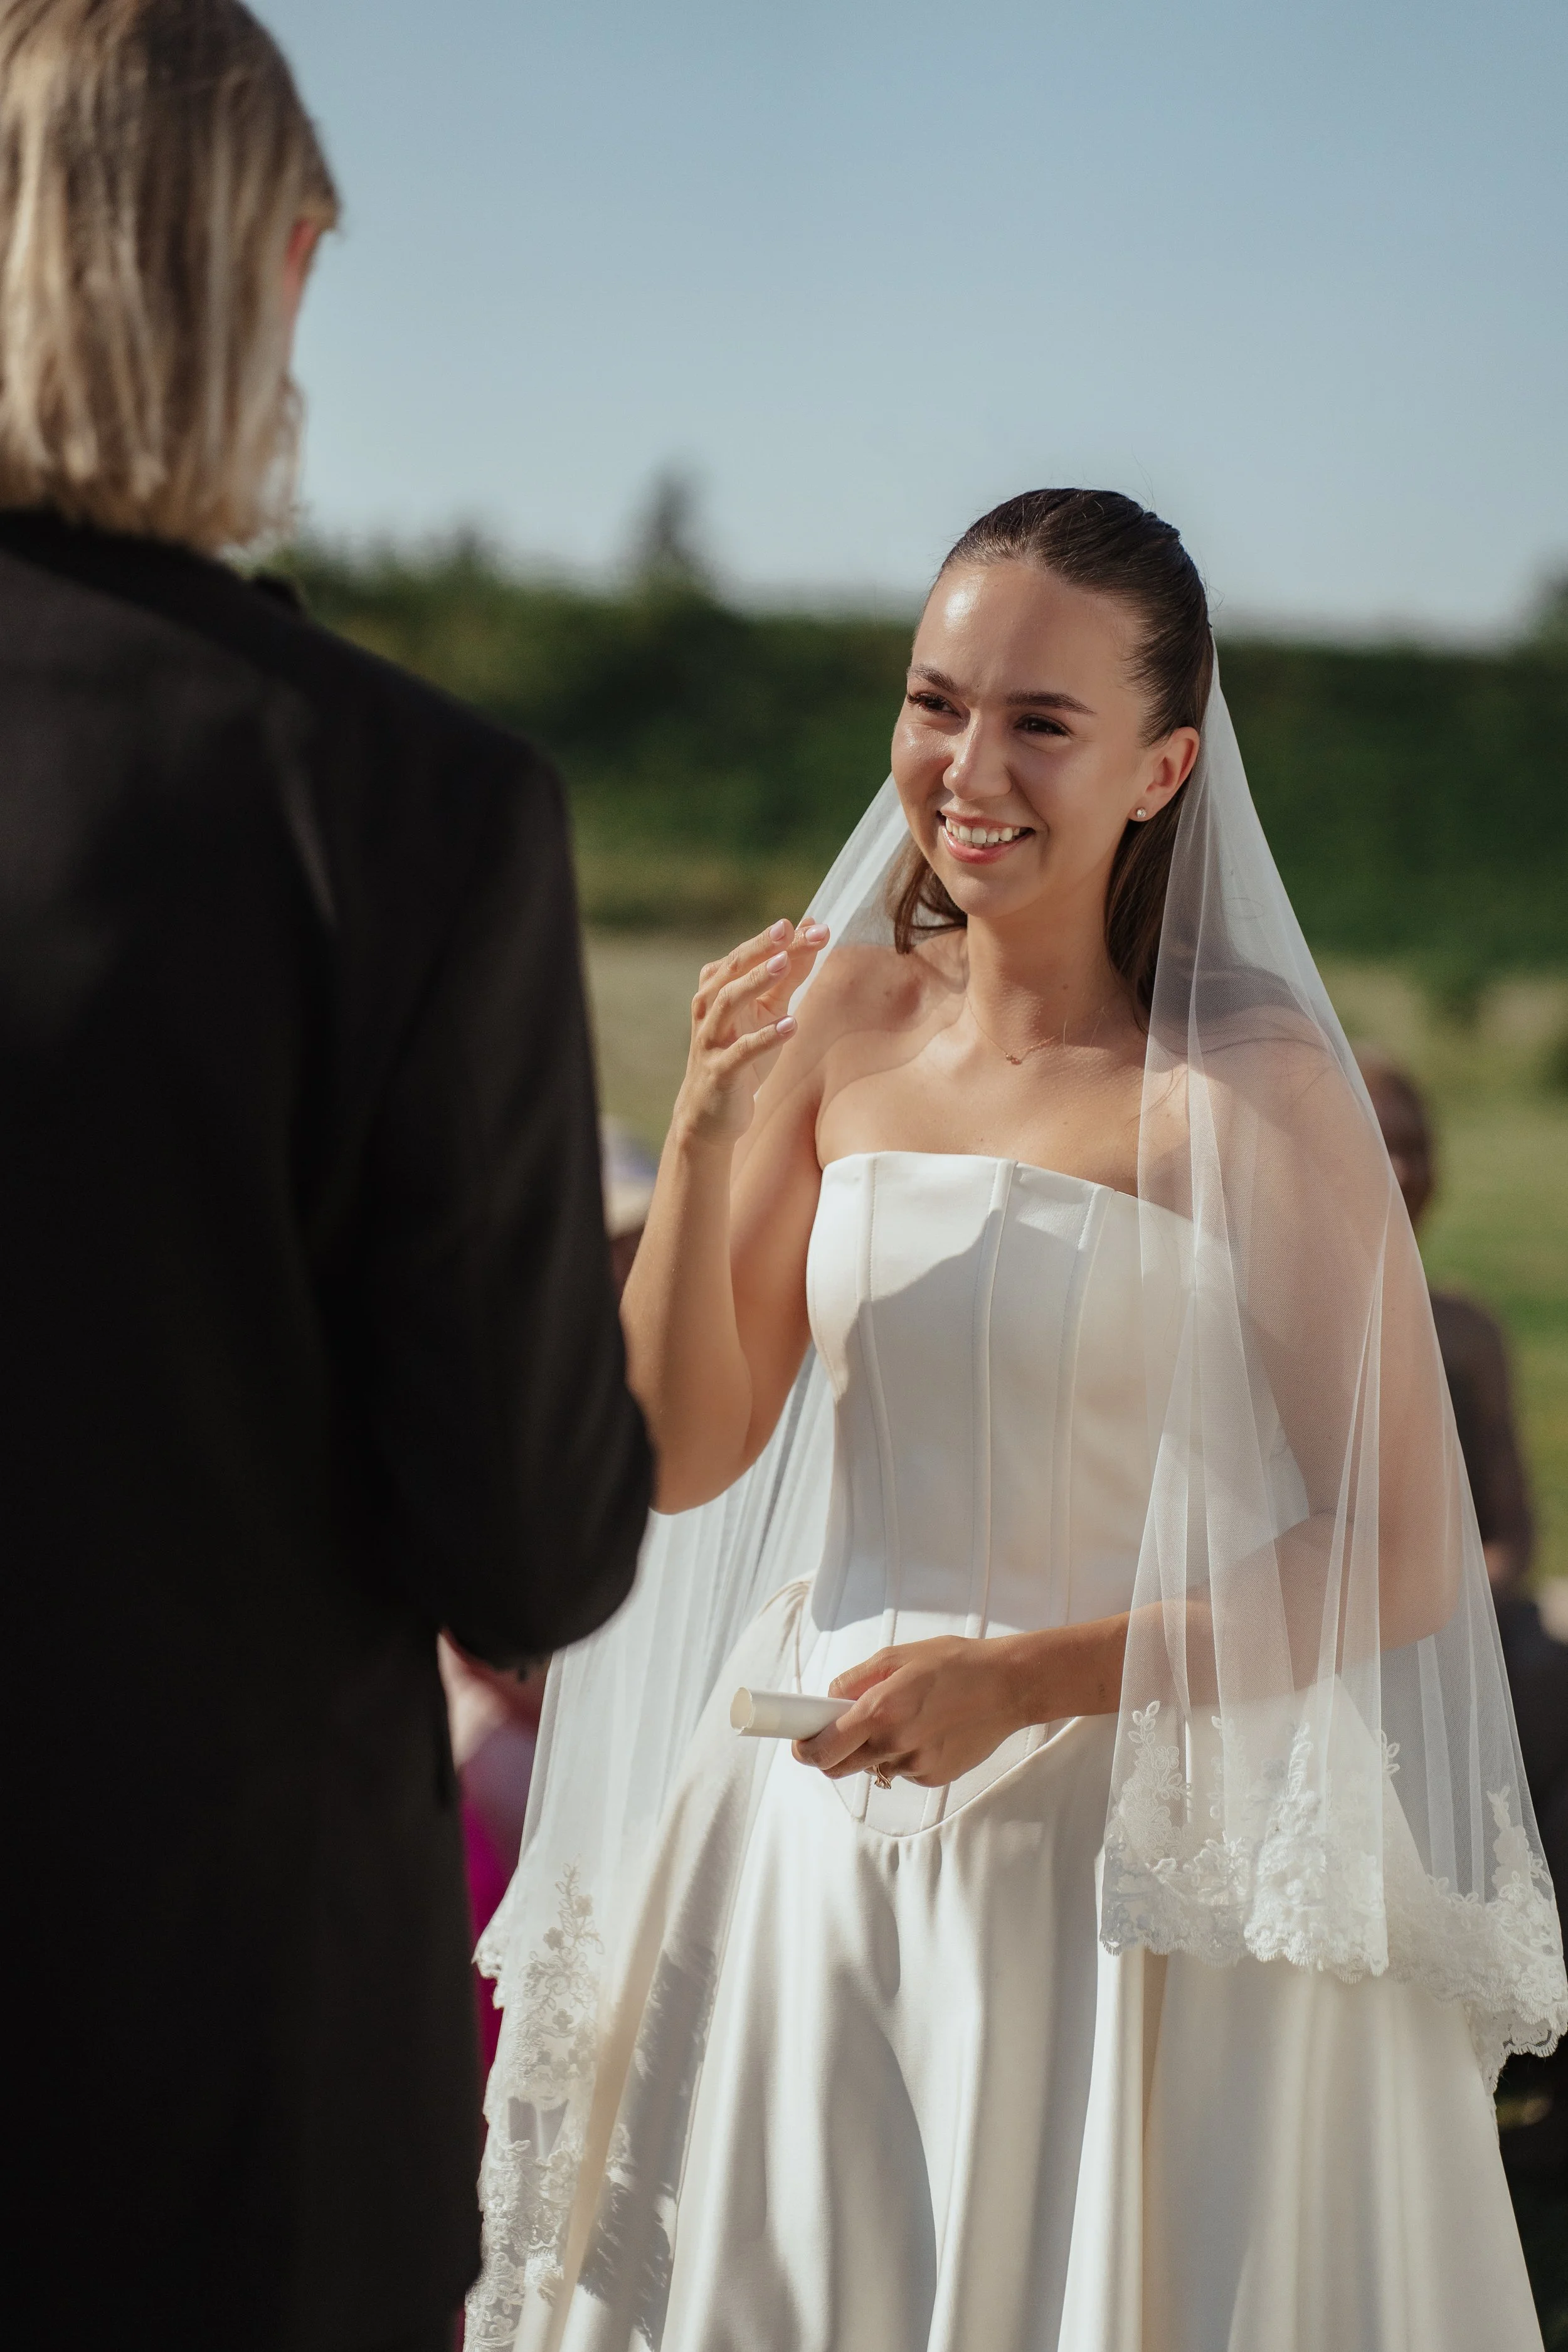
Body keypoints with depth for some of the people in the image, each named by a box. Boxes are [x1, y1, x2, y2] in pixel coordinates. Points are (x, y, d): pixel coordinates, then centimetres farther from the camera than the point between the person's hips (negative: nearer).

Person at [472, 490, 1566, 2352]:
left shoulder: (1250, 1083, -12)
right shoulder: (839, 1011, 2)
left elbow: (1403, 1554, -11)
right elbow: (682, 1456, 2)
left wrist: (1026, 1679, -16)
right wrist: (708, 1133, -11)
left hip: (1139, 1858, -4)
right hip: (820, 1831, 4)